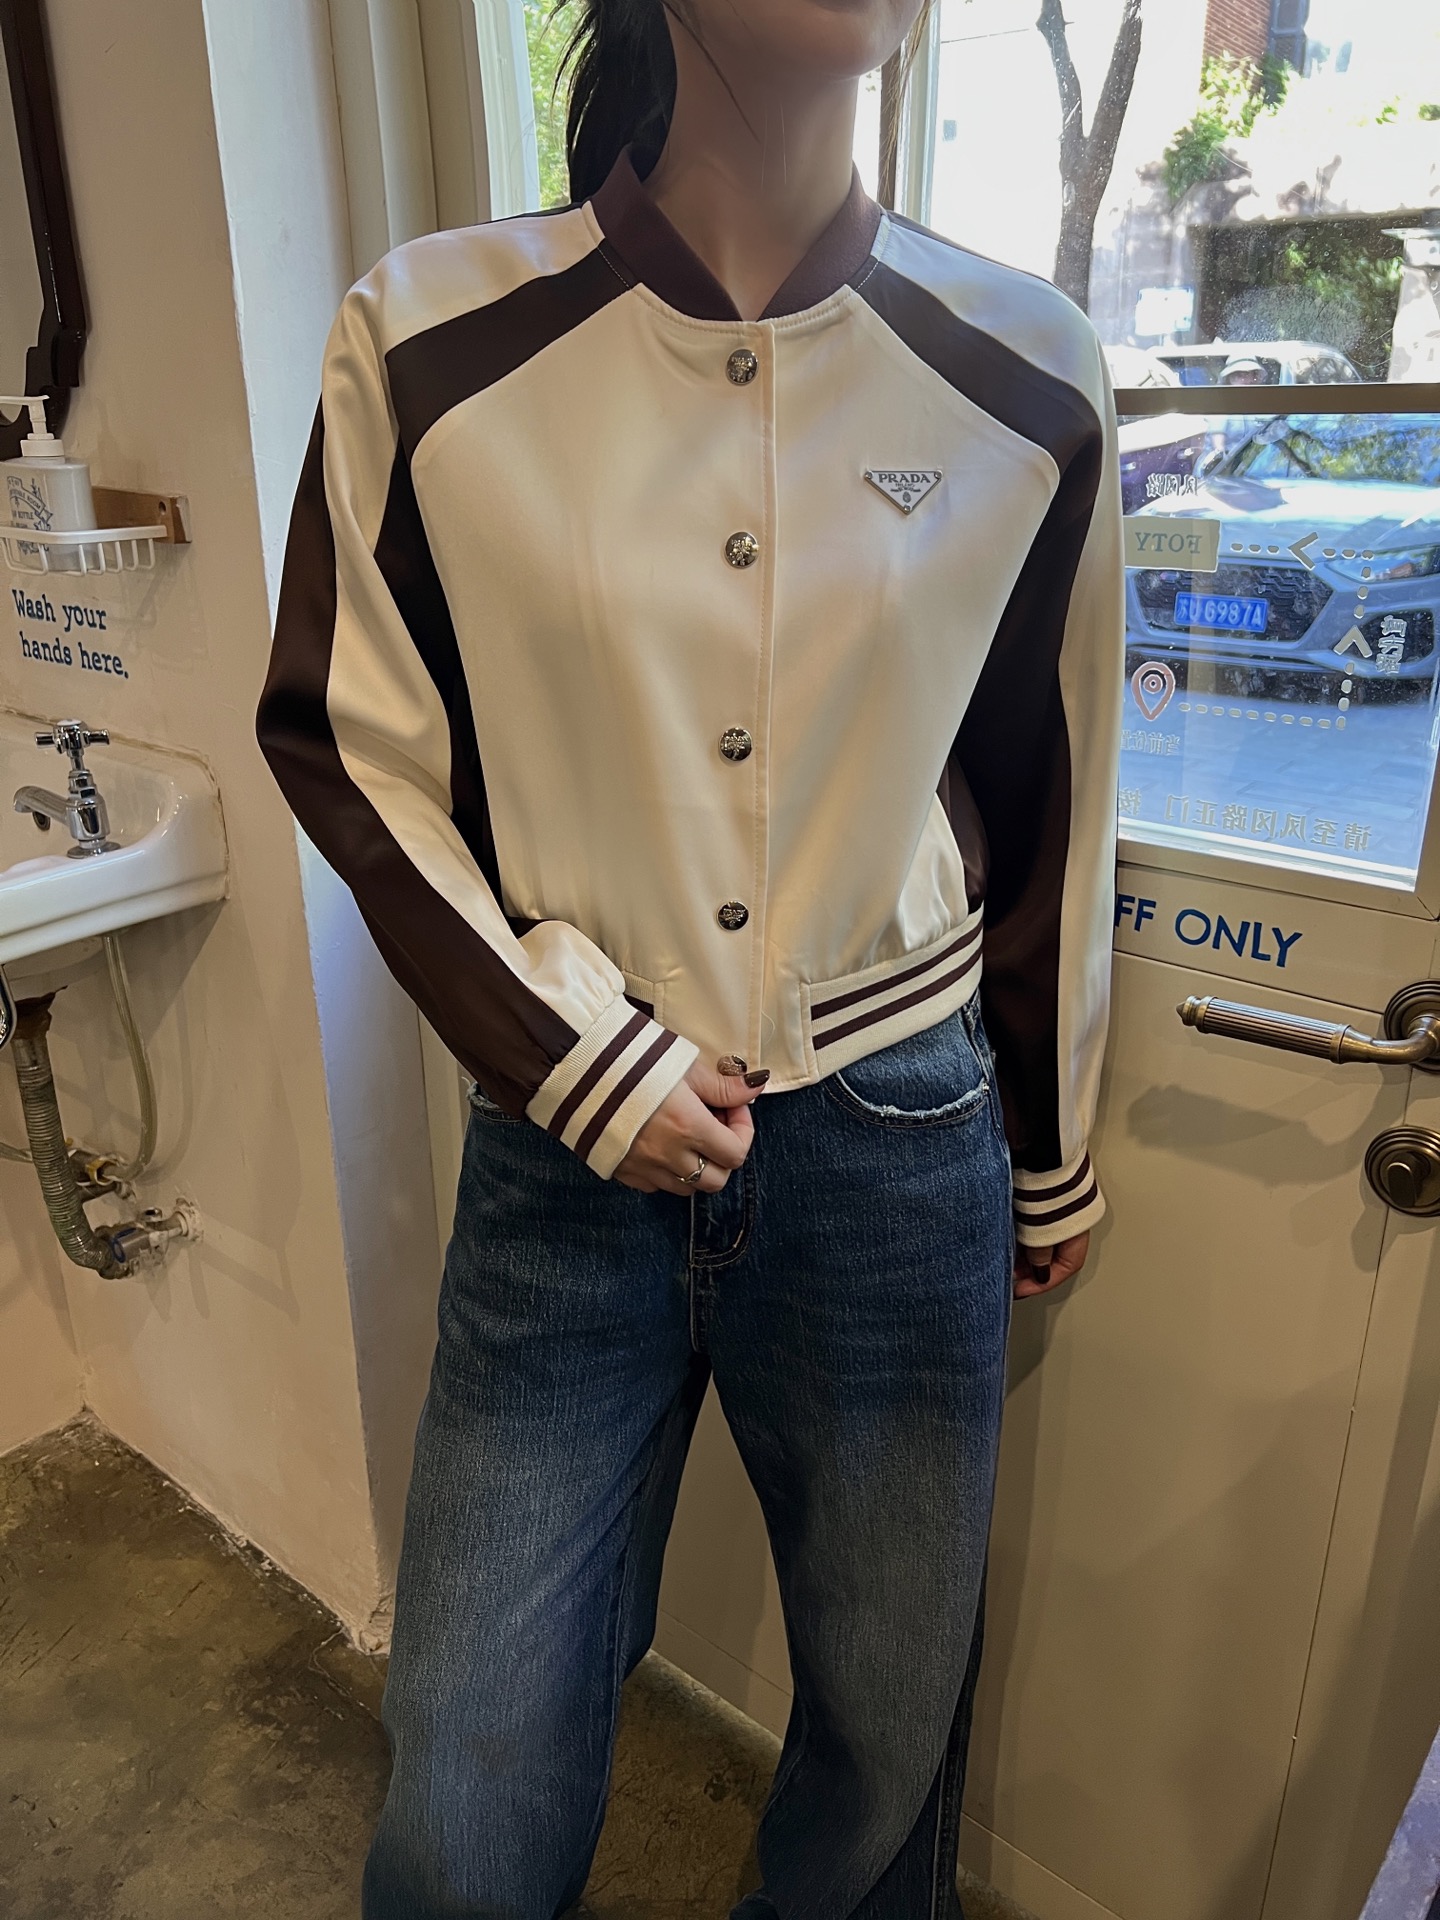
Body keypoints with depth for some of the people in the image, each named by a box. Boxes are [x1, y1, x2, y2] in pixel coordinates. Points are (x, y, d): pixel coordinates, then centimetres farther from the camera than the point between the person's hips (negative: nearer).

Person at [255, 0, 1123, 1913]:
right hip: (571, 1150, -1)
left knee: (895, 1729, 19)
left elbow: (1046, 815, 7)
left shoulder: (1027, 378, -1)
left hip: (897, 1150, 2)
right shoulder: (427, 344, -5)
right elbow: (344, 745, 2)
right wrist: (577, 1062, -8)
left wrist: (1052, 1156, 15)